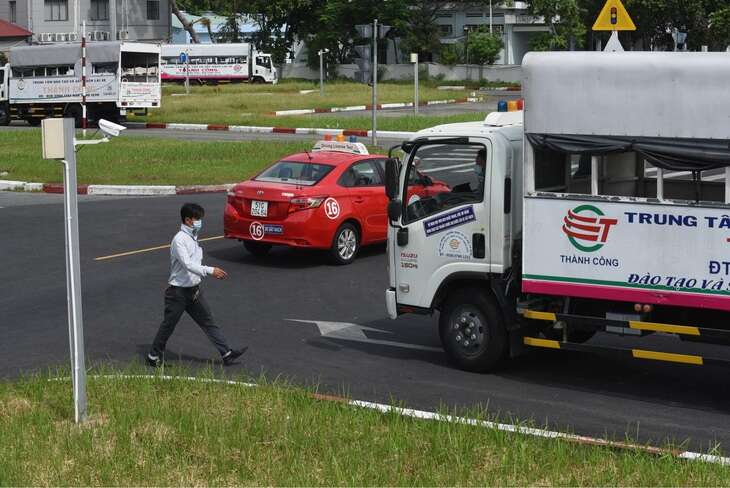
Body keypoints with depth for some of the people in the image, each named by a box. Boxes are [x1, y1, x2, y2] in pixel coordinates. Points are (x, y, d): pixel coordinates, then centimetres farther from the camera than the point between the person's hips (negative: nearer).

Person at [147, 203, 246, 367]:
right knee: (168, 326, 5)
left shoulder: (193, 237, 9)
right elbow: (187, 264, -30)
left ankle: (226, 353, 4)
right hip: (178, 292, -8)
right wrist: (210, 270, -36)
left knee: (208, 322, 5)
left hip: (194, 290, 8)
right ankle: (154, 356, 21)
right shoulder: (179, 239, -20)